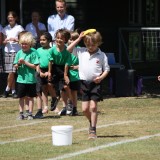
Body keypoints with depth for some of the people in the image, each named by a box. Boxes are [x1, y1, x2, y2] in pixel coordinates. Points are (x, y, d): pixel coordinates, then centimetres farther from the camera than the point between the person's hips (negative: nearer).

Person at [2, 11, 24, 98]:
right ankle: (13, 91, 4)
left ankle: (7, 89, 1)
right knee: (10, 72, 0)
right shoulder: (6, 29, 13)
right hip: (7, 51, 3)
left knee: (11, 71, -12)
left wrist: (16, 39, -16)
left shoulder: (19, 28, 2)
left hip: (16, 51, -3)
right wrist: (6, 41, -7)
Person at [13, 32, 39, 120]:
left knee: (30, 97, 5)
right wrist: (18, 64, -14)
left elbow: (34, 66, -12)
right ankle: (21, 113, 15)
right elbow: (15, 66, 7)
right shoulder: (19, 53, 4)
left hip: (30, 79, -3)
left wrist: (25, 62, -17)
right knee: (21, 97, 8)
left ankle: (30, 114, 13)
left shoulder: (33, 53, -8)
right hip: (21, 78, 3)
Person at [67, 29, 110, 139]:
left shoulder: (101, 55, -2)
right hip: (84, 82, 3)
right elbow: (69, 49, 5)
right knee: (85, 109, 4)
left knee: (93, 107, -7)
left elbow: (106, 69, 3)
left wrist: (101, 77, -15)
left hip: (95, 83, -3)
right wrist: (78, 39, -1)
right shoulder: (81, 52, 5)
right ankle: (92, 122, 31)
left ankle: (93, 130, 0)